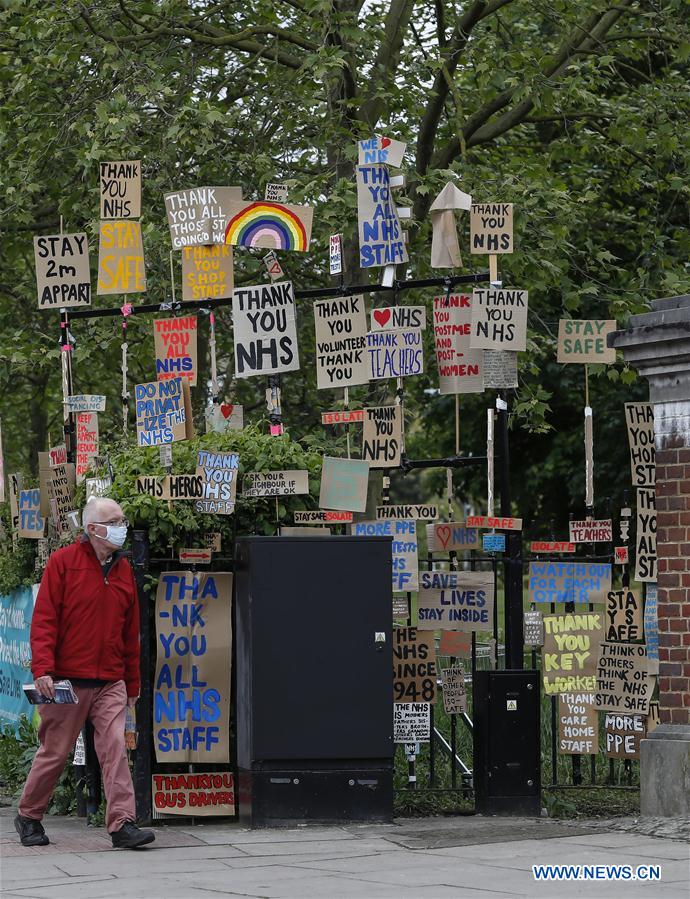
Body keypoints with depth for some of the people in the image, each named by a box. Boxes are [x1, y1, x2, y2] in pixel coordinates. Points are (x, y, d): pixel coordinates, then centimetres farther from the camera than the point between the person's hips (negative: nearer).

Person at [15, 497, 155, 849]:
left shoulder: (123, 569, 12)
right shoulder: (63, 562, -4)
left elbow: (130, 632, 16)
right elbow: (44, 619, -7)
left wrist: (132, 683, 16)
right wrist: (43, 668, -17)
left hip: (111, 682, 4)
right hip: (67, 680, -4)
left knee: (115, 748, -8)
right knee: (54, 752, 4)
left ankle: (123, 824, -12)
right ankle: (28, 817, 23)